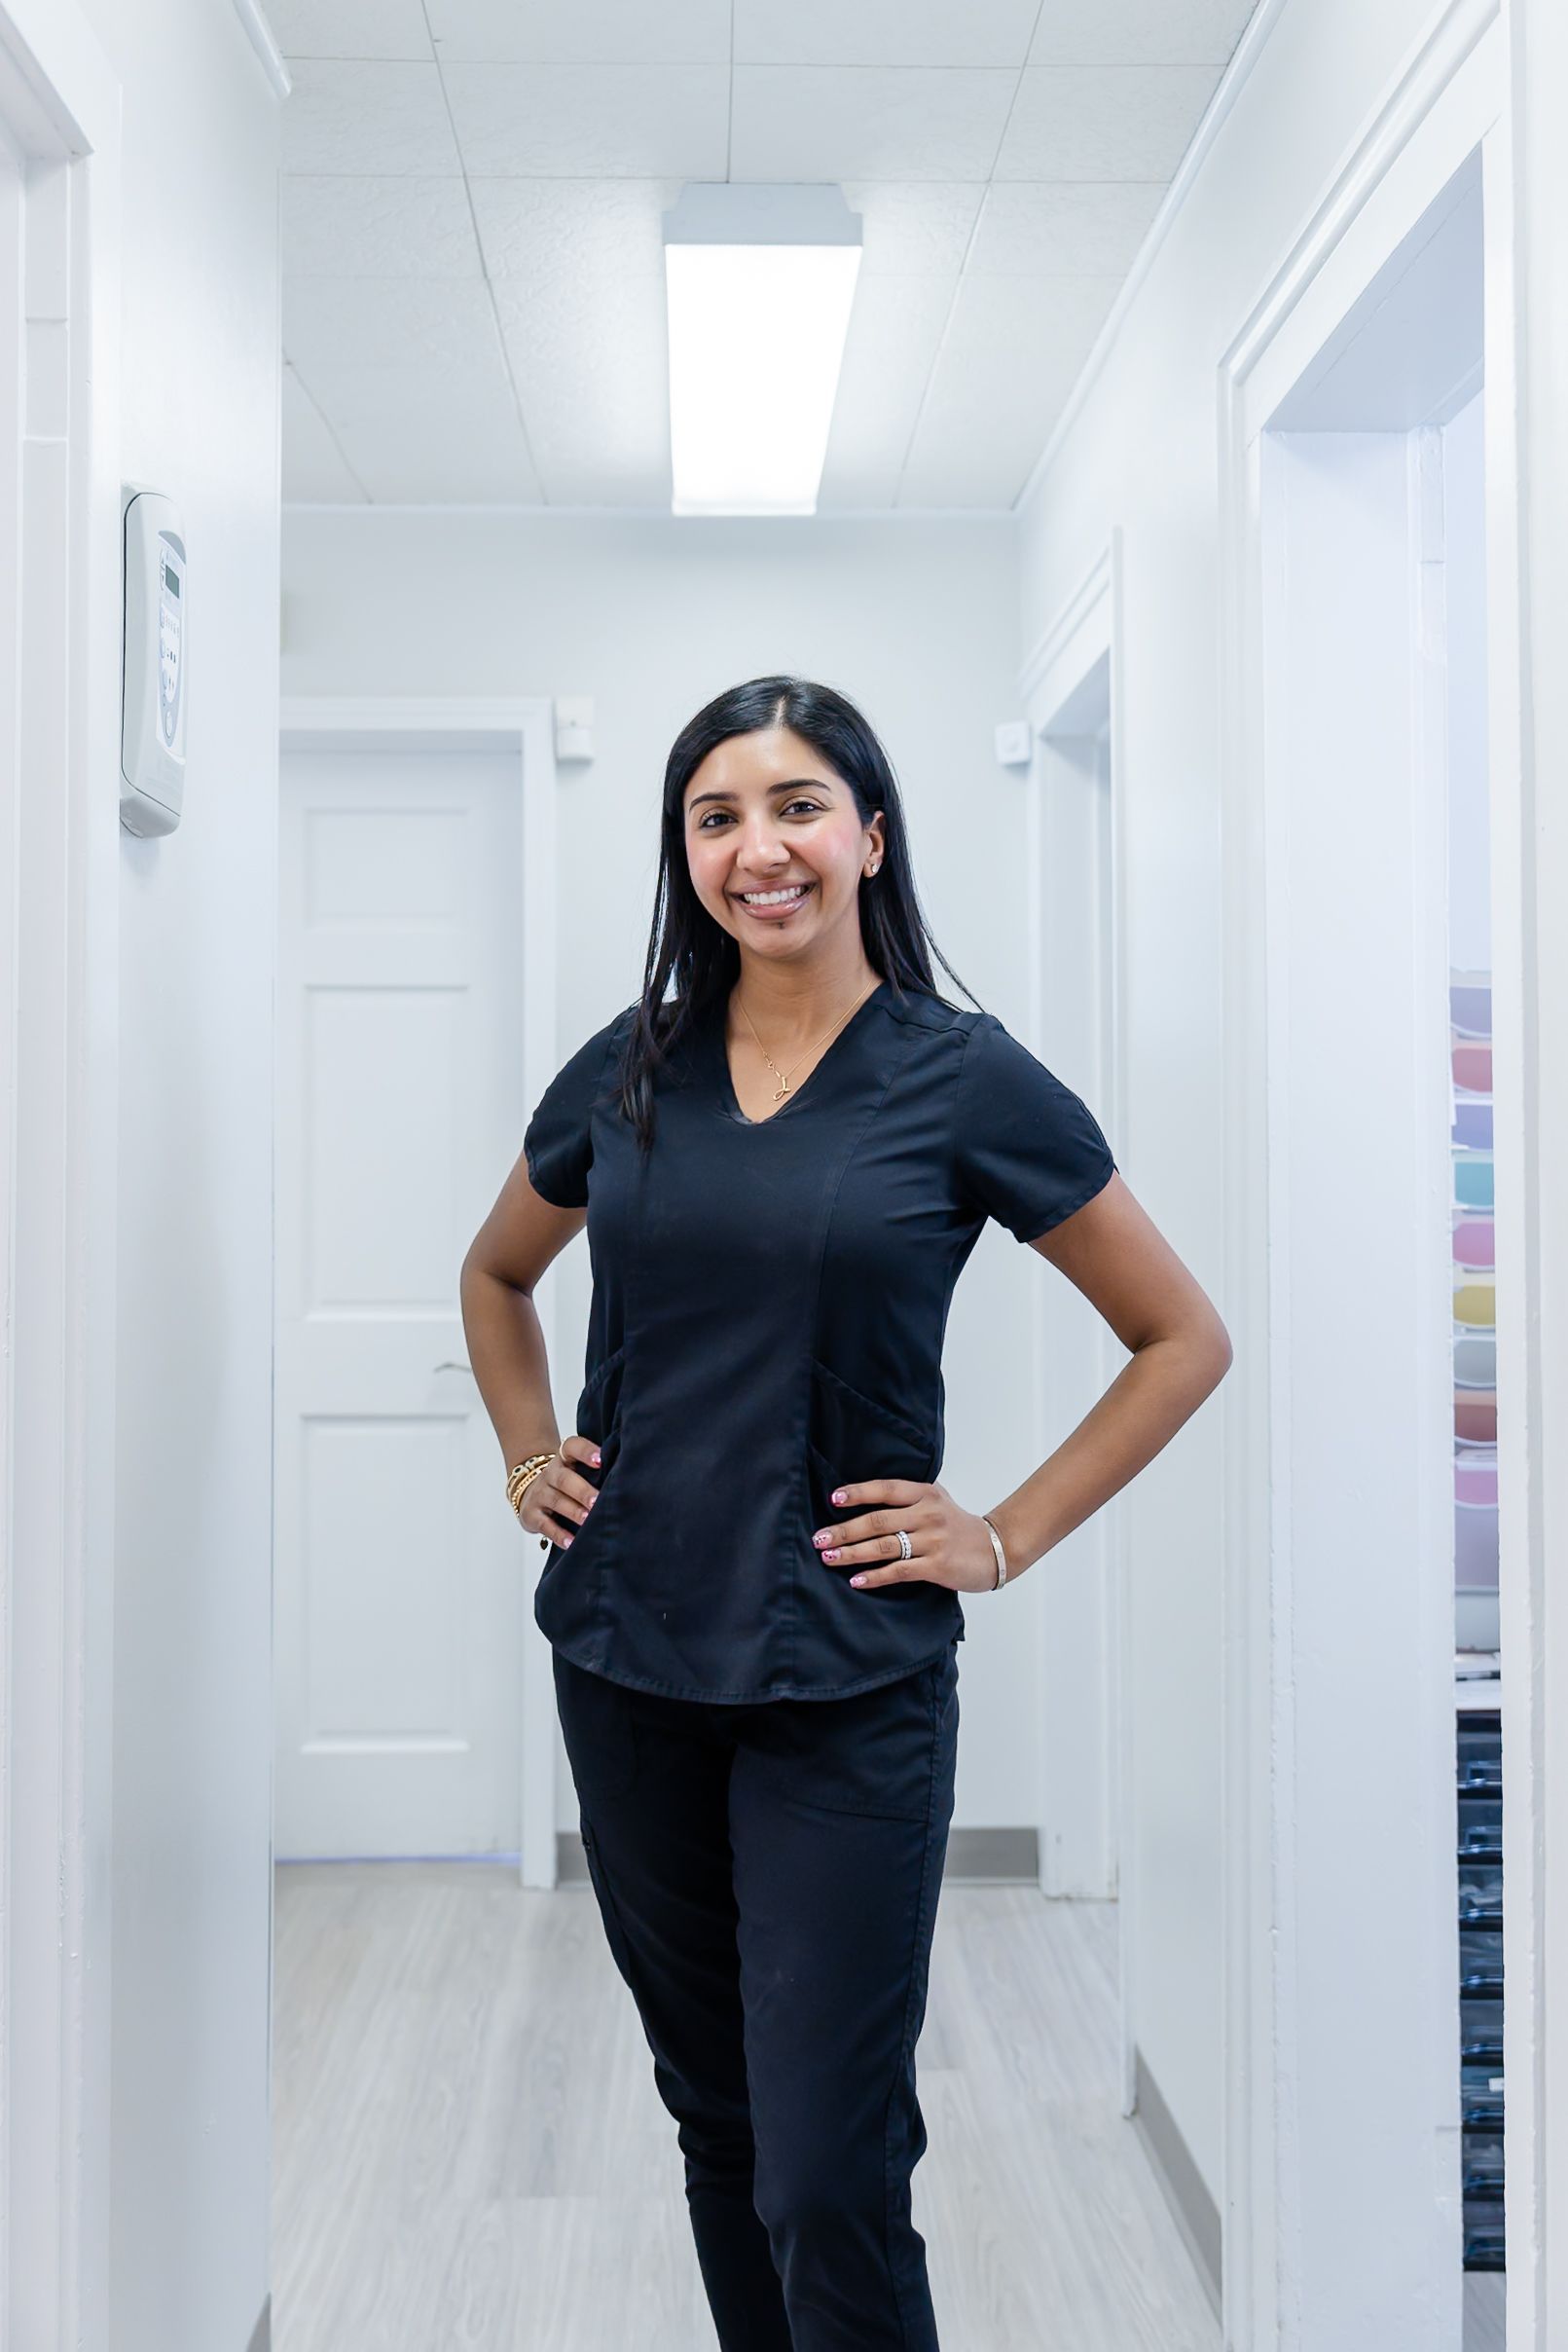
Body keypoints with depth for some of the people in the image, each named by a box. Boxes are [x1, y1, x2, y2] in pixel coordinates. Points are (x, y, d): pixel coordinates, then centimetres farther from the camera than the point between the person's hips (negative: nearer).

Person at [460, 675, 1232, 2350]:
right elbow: (495, 1278, 23)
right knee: (713, 2115, 19)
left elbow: (1184, 1339, 0)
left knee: (827, 2178, -2)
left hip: (846, 1684, -4)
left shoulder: (964, 1080, -7)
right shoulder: (629, 1070, 4)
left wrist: (1005, 1538, -5)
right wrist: (528, 1458, 10)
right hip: (622, 1662, 4)